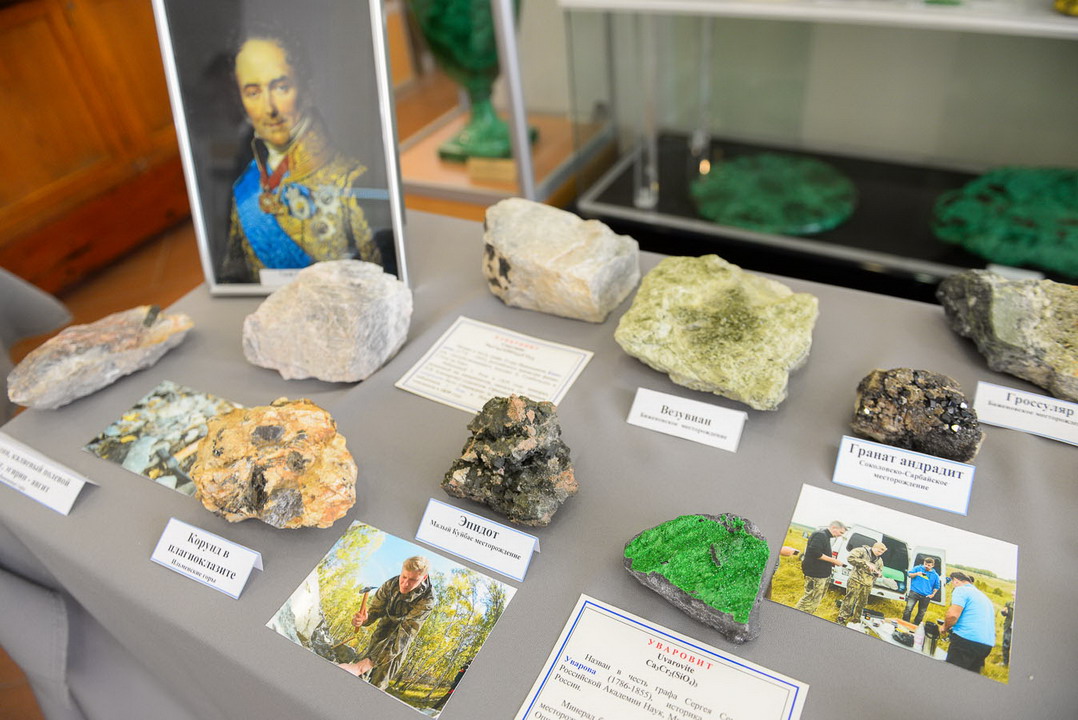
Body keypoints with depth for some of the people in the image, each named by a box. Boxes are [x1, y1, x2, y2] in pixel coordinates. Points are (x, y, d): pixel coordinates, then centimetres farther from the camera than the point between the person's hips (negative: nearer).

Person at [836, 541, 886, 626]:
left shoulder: (880, 560, 17)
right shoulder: (862, 551, -6)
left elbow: (881, 572, 27)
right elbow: (850, 558, -19)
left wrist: (879, 573, 0)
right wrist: (866, 563, -23)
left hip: (868, 585, 7)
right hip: (856, 581, -7)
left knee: (861, 604, 14)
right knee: (849, 602, -5)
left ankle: (856, 621, 30)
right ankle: (841, 621, 3)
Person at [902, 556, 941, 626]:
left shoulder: (935, 575, 6)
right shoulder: (918, 568, 4)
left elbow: (937, 586, 14)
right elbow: (909, 574, 8)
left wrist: (933, 594, 1)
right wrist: (916, 574, -12)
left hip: (926, 596, 2)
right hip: (914, 592, -2)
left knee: (921, 612, 10)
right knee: (908, 608, -11)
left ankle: (915, 625, 23)